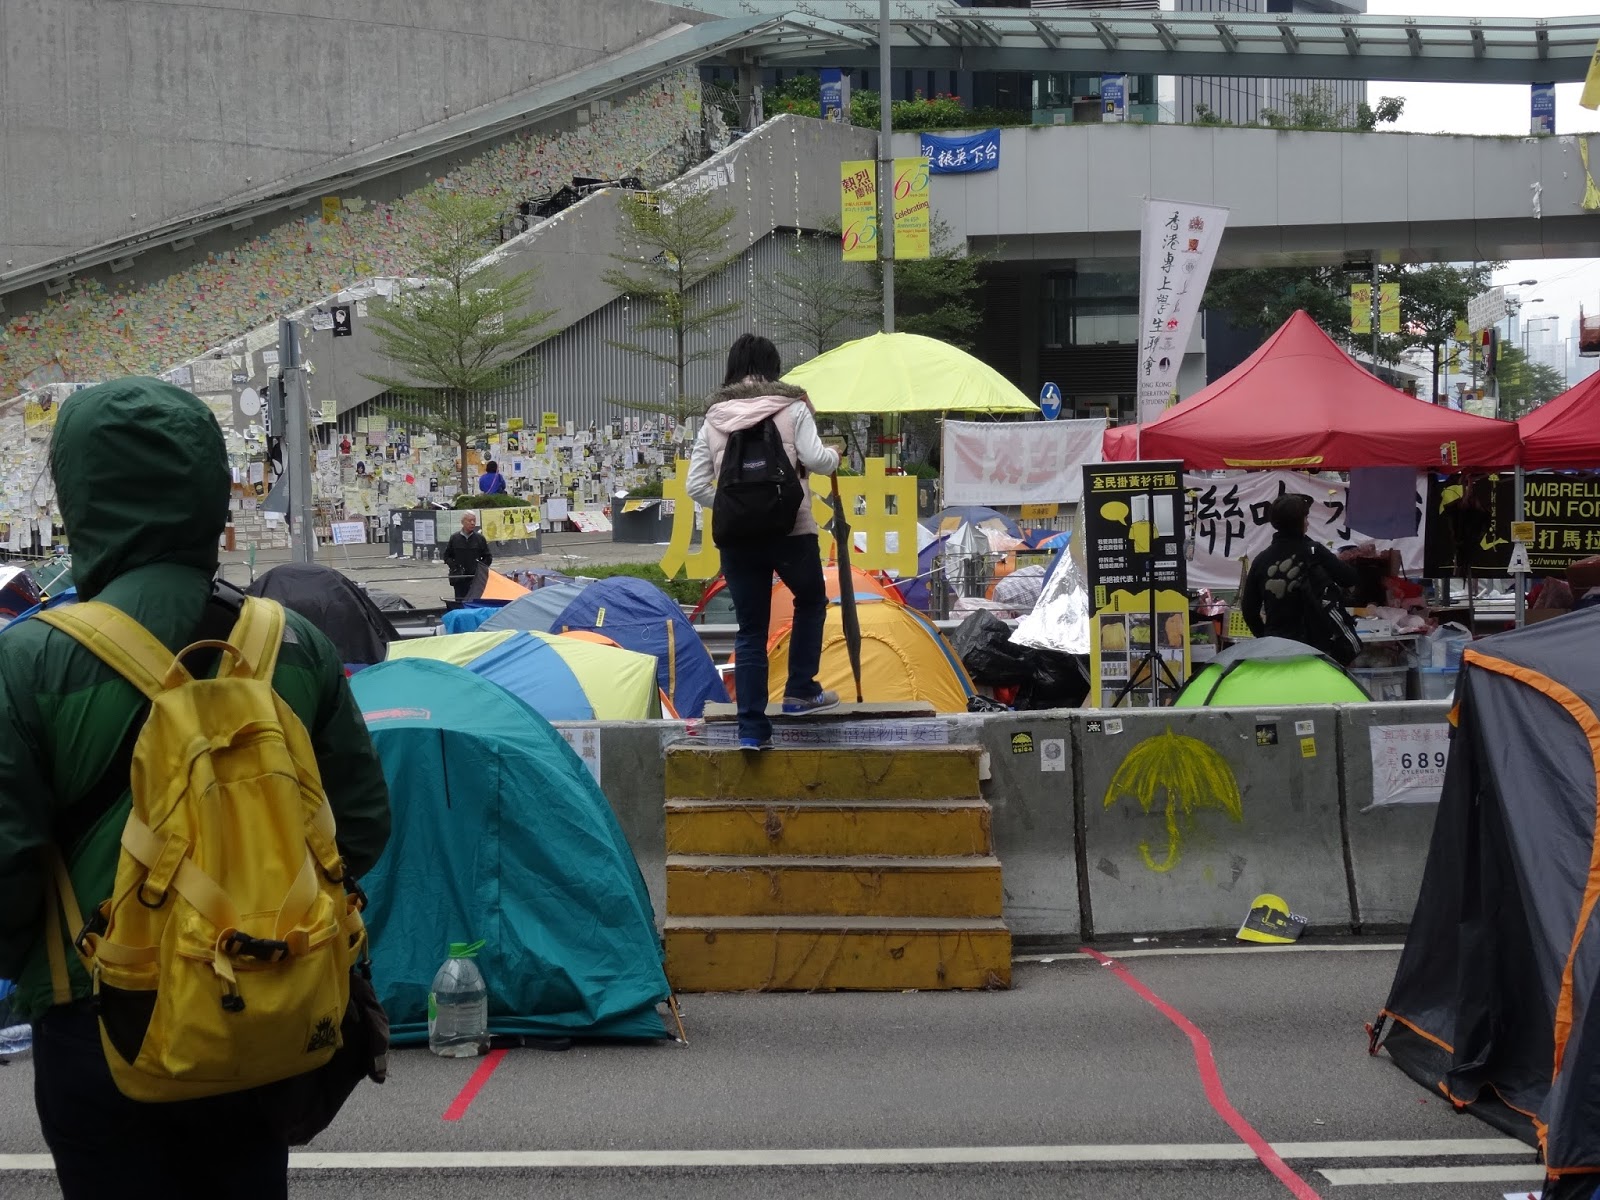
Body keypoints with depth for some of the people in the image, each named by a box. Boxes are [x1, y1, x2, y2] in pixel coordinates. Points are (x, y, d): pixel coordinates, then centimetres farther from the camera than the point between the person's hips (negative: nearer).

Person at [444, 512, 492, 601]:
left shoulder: (479, 538, 5)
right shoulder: (454, 538, 5)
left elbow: (488, 557, 11)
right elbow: (447, 556, 12)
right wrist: (454, 567, -3)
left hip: (476, 577, 0)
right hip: (459, 578, 0)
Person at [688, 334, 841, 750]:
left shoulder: (715, 418, 8)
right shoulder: (791, 407, -1)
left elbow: (696, 486, 6)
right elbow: (815, 459, -11)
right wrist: (835, 456, 10)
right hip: (791, 530, -3)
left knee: (750, 630, 8)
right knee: (811, 601, 25)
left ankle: (751, 728, 4)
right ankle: (800, 691, 21)